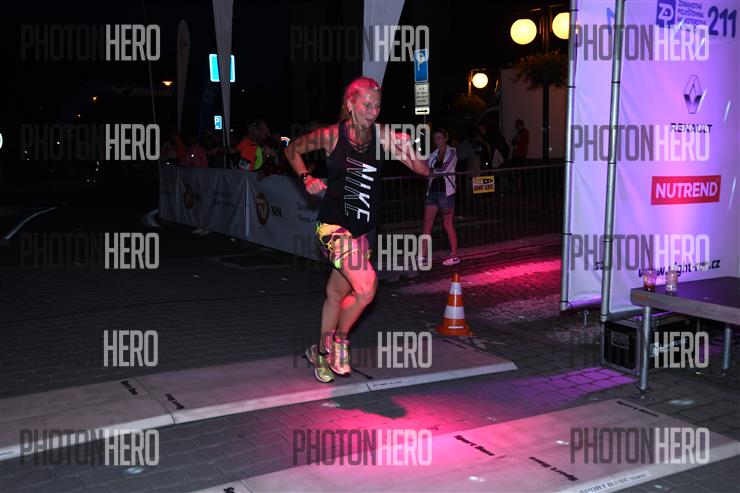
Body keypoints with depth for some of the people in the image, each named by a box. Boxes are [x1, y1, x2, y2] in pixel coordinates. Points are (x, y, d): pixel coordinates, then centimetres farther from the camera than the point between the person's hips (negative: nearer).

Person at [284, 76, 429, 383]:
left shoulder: (383, 136, -5)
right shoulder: (331, 135, -10)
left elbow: (424, 170, -8)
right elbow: (292, 149, 8)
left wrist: (409, 151, -28)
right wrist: (306, 179, -6)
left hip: (363, 229, 4)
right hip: (334, 225, -4)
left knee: (336, 293, 17)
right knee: (366, 289, -18)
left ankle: (321, 351, 38)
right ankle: (338, 340, 9)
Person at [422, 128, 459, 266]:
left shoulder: (452, 152, -2)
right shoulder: (433, 154, 14)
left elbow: (445, 169, -16)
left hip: (446, 191, -5)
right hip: (432, 190, 5)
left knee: (448, 223, 0)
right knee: (427, 222, 0)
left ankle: (454, 256, 10)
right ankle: (422, 256, 1)